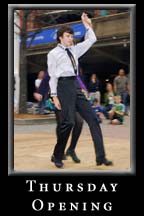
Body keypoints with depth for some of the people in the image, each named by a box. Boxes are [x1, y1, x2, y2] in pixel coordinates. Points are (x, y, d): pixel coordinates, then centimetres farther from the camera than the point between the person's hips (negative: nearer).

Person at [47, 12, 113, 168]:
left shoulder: (74, 50, 19)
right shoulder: (53, 53, 2)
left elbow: (91, 40, 28)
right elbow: (52, 75, -4)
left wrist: (88, 26, 16)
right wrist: (54, 96, -10)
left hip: (76, 86, 7)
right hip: (64, 86, -7)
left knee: (92, 118, -2)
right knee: (69, 121, -15)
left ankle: (100, 157, -2)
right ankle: (57, 156, 6)